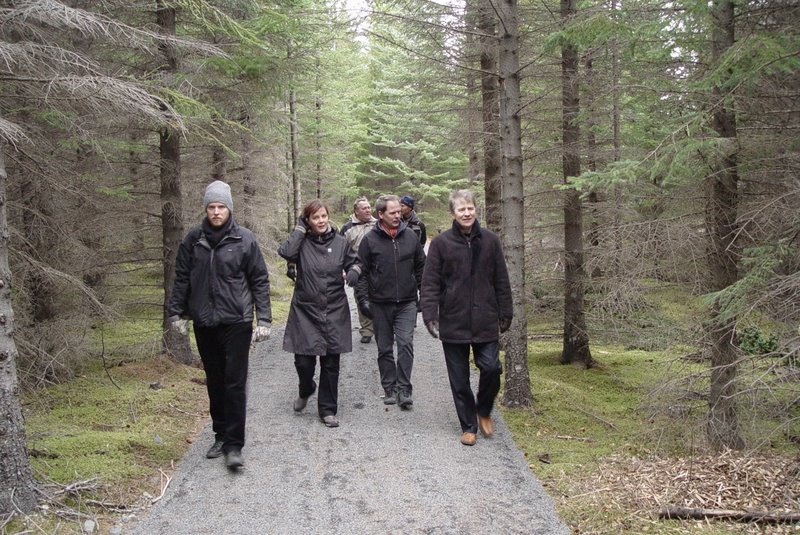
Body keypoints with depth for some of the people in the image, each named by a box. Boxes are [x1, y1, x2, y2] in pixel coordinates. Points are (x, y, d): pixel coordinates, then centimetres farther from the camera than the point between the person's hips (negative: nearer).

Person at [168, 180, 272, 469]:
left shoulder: (244, 239, -3)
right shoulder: (193, 239, 4)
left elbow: (259, 280, -1)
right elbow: (181, 278, 11)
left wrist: (264, 319, -5)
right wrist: (176, 312, 7)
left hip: (236, 323, -3)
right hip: (204, 323, 3)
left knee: (235, 383, -5)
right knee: (215, 383, 13)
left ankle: (234, 444, 0)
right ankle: (221, 436, 25)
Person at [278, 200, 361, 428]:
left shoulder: (340, 242, 3)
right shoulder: (302, 242, -2)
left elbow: (353, 262, 18)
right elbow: (286, 252, -23)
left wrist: (353, 271, -5)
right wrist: (300, 228, -14)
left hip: (334, 312, 1)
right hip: (305, 311, -1)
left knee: (330, 363, 6)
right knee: (303, 361, -1)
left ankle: (328, 409, 20)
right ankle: (305, 391, 33)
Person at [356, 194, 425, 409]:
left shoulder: (410, 236, 4)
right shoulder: (370, 240, -3)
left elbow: (421, 268, 12)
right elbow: (362, 272, 1)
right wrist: (363, 299, -5)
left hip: (406, 303, 0)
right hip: (380, 304, 0)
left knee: (406, 343, -12)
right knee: (384, 349, 8)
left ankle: (404, 390, -7)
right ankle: (389, 389, 20)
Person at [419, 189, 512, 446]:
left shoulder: (489, 240, 4)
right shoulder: (441, 243, -2)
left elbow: (501, 281, 8)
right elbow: (430, 283, -3)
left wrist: (505, 314, 8)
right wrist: (430, 315, -11)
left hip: (485, 322, 1)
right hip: (453, 322, -1)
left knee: (491, 368, -5)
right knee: (459, 379, 7)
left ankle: (484, 411, 24)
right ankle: (468, 426, 23)